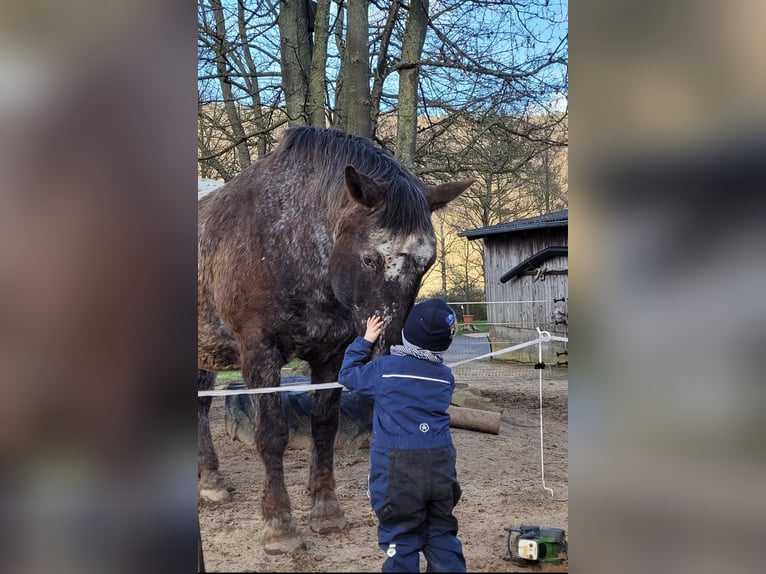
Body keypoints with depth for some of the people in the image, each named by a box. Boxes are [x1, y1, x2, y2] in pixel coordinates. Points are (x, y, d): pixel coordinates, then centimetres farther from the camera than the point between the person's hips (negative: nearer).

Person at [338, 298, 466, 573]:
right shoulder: (445, 376, 6)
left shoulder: (385, 368, -6)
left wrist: (365, 341, 17)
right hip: (441, 464, 4)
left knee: (401, 539, 2)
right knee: (442, 534, 16)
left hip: (398, 467, -4)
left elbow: (348, 376, 9)